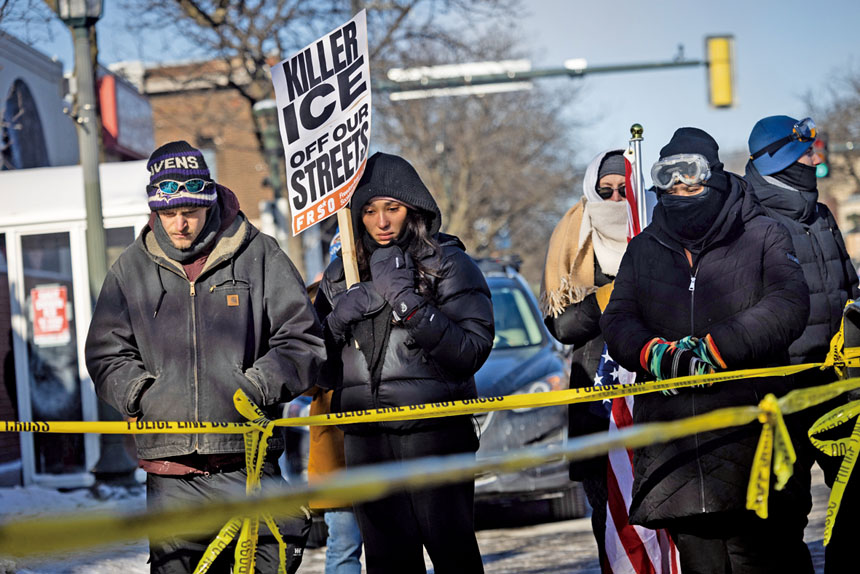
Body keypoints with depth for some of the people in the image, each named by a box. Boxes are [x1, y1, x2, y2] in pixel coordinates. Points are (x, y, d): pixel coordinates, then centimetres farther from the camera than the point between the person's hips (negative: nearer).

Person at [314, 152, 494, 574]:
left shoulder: (448, 263, 1)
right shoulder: (341, 275, 15)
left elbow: (473, 351, -9)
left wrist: (407, 303, -17)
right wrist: (338, 318, -2)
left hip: (435, 431, -4)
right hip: (366, 439, 4)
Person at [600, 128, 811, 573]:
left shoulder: (762, 236, 8)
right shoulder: (643, 250, 19)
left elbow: (788, 305, -7)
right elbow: (617, 320, 10)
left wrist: (715, 348, -17)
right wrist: (657, 352, -13)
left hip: (747, 428, -4)